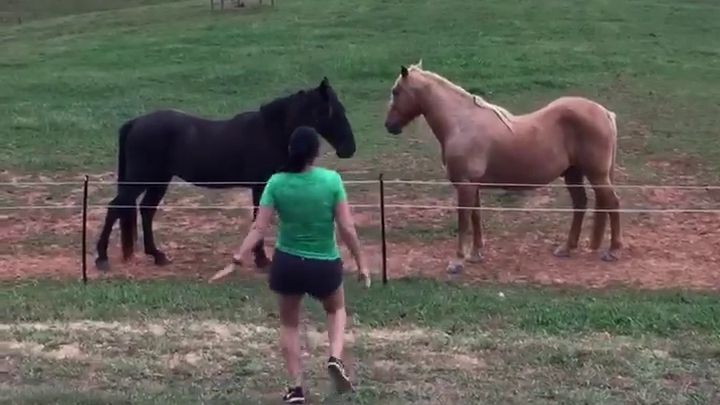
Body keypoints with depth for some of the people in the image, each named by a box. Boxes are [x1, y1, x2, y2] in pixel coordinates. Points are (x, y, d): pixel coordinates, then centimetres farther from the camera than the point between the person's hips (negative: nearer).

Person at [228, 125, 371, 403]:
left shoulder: (276, 183, -8)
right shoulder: (331, 180, -12)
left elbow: (259, 227, -13)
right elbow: (347, 228, -11)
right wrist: (361, 262, -1)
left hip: (287, 262, 1)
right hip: (324, 264, -1)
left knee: (289, 323, 22)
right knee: (336, 309, 29)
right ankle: (335, 358, 4)